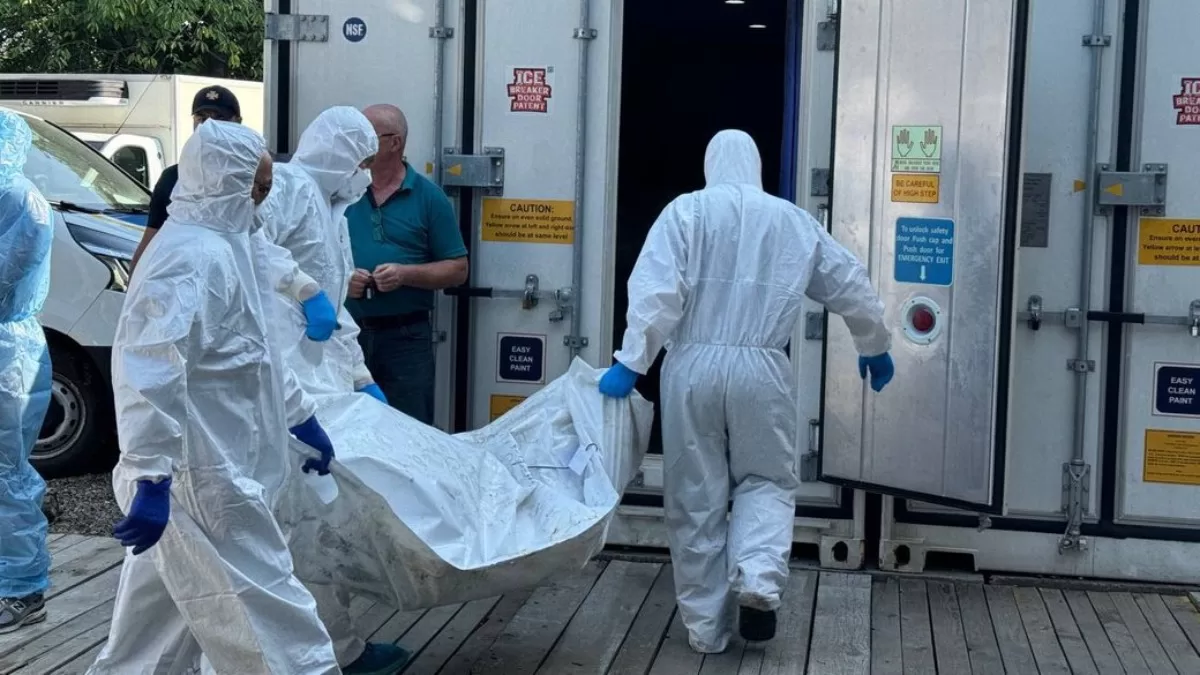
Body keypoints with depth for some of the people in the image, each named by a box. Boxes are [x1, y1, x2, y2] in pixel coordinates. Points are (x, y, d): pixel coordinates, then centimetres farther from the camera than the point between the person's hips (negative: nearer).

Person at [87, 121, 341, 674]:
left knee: (161, 620, 19)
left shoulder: (224, 246, 15)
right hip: (200, 479, -11)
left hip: (208, 469, 11)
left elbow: (253, 350, 27)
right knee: (265, 618, -1)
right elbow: (149, 372, -31)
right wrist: (151, 477, -34)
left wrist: (299, 416, 32)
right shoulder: (193, 258, -21)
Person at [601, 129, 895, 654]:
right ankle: (758, 578, -8)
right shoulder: (793, 221, 11)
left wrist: (630, 361, -11)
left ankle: (706, 627, 14)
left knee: (696, 497, 8)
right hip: (761, 369, 1)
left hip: (693, 367, -1)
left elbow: (655, 291, -10)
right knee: (767, 480, 18)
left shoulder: (685, 210, 3)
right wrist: (875, 348, 33)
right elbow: (851, 288, 19)